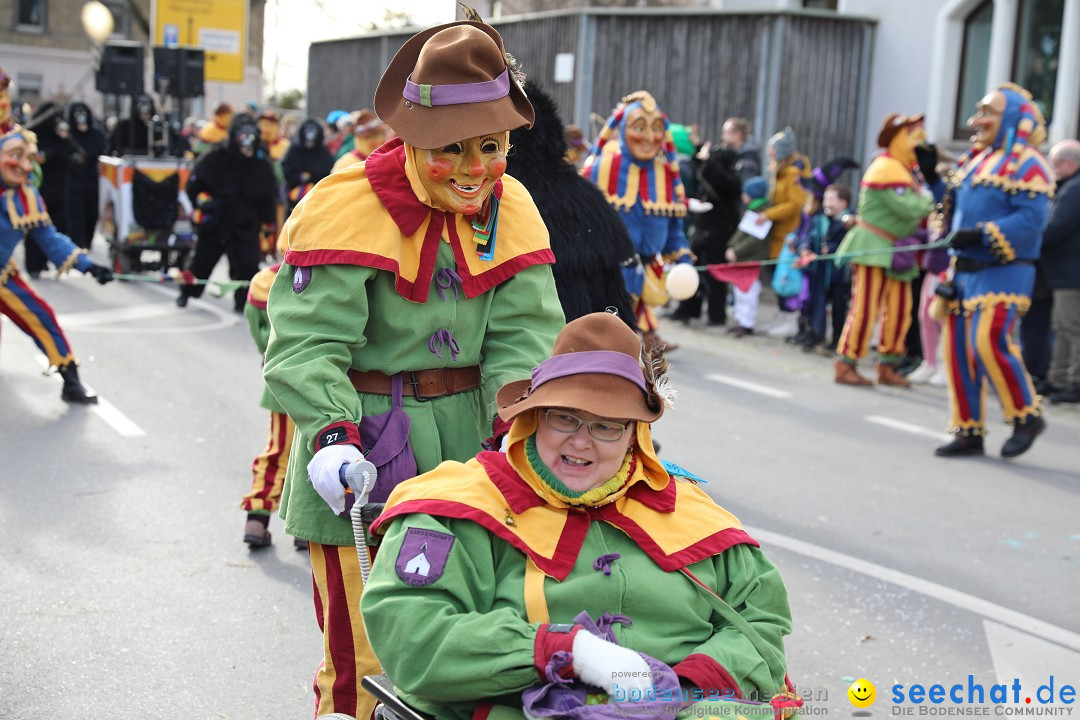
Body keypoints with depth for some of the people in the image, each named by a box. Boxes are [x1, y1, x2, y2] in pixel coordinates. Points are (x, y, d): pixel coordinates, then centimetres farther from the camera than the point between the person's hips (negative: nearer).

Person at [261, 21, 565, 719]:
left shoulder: (512, 210, 3)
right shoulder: (350, 208, -13)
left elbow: (522, 335, -1)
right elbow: (309, 340, -16)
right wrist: (332, 432, -30)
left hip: (466, 446, 5)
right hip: (359, 451, -4)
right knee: (364, 659, 2)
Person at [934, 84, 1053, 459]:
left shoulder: (1026, 164, -9)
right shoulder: (975, 159, 18)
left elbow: (1030, 219, -20)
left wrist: (981, 236, -26)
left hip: (1002, 272, -8)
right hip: (964, 270, 9)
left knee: (988, 341, -20)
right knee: (958, 347, 6)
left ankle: (1027, 416, -1)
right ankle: (968, 430, 14)